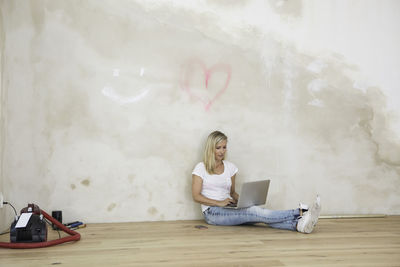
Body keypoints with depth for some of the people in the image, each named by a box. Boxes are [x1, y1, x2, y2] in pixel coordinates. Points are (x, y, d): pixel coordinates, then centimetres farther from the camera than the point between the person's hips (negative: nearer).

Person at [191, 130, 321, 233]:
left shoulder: (230, 167, 14)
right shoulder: (201, 168, -1)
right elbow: (196, 196, -6)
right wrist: (219, 203, -17)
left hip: (229, 210, 5)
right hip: (212, 212, -5)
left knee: (256, 214, -27)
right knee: (254, 212, -29)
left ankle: (298, 224, -51)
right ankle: (300, 213, -45)